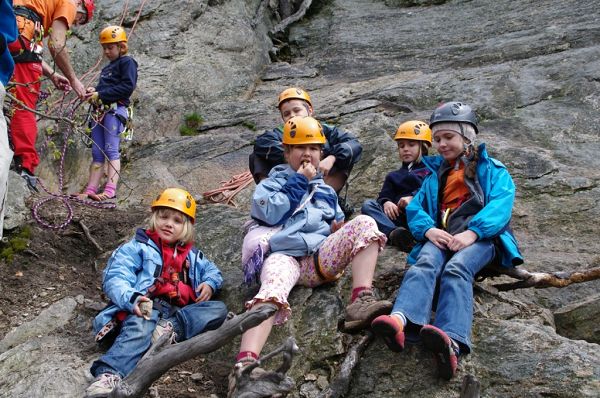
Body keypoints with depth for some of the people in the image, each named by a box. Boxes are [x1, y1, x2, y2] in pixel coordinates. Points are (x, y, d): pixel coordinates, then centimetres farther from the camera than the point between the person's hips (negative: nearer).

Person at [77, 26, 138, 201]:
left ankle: (110, 189, -19)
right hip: (100, 111, 8)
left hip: (115, 110, -8)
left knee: (111, 150, -14)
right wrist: (94, 91, 6)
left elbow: (128, 87, -12)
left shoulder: (127, 62, 2)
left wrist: (100, 94, -13)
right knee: (97, 153, 3)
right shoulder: (107, 68, 29)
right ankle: (90, 190, 0)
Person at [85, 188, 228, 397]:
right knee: (140, 328, -39)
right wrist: (131, 298, -24)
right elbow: (115, 277, -1)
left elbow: (212, 270, 41)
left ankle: (172, 328, -35)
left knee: (219, 308, -14)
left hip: (179, 311, 5)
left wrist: (209, 283, 13)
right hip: (146, 307, -5)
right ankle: (108, 375, -62)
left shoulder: (191, 255, 31)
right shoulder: (139, 247, 13)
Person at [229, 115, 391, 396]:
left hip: (322, 257, 4)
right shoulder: (270, 184, 23)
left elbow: (338, 225, 33)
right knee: (272, 292, -39)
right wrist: (300, 181, 7)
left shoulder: (326, 190, 34)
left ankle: (361, 301, -37)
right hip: (284, 256, -4)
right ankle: (245, 365, -63)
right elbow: (272, 214, 1)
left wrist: (340, 226, 9)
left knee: (365, 223, -21)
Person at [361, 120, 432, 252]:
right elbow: (384, 195, 18)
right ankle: (393, 233, -46)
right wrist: (386, 202, -7)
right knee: (368, 205, -19)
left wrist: (412, 197, -18)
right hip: (397, 216, 4)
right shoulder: (393, 176, 35)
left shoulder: (430, 170, 20)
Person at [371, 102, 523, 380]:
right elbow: (415, 208, 18)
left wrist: (473, 232, -20)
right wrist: (428, 229, -6)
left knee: (456, 269, -36)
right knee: (424, 263, -32)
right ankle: (401, 321, -62)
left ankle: (450, 343, -62)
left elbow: (501, 205, -1)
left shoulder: (493, 170, 18)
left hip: (480, 236, -3)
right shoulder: (436, 174, 31)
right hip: (441, 236, 3)